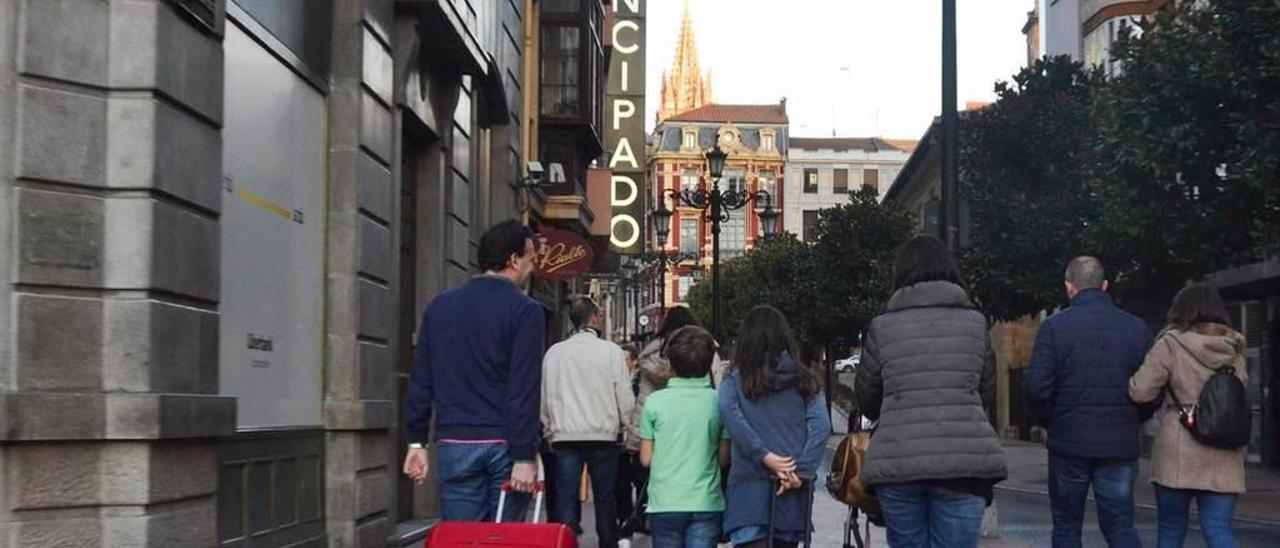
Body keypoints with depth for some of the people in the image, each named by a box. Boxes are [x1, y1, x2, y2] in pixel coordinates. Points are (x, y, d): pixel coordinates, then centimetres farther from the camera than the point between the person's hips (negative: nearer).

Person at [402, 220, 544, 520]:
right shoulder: (525, 310, -6)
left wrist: (417, 441, 13)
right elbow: (524, 389, -12)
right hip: (503, 444, -3)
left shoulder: (440, 306, 10)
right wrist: (524, 456, -12)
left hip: (454, 445, 3)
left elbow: (421, 381, 9)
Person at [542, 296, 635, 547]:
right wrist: (622, 425, 12)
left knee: (566, 498, 2)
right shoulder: (610, 351, -4)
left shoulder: (554, 352, 4)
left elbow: (544, 397, 9)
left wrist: (549, 431, 19)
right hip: (603, 434, -1)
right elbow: (625, 397, -3)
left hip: (564, 435, 2)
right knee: (605, 498, 9)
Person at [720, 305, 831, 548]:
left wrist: (764, 456, -15)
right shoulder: (803, 381, 11)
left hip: (750, 482, -3)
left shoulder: (736, 379, 5)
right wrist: (802, 471, -8)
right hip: (793, 486, 3)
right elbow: (821, 425, -3)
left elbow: (729, 412, -15)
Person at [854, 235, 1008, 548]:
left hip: (898, 460, 0)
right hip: (965, 458, 0)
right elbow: (988, 393, 16)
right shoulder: (974, 323, 8)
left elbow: (866, 398, 12)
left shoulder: (883, 326, 5)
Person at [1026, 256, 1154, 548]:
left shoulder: (1054, 326, -7)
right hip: (1120, 446, 2)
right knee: (1120, 524, 8)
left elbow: (1037, 387, -12)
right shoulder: (1136, 328, 2)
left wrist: (1050, 421, 6)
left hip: (1069, 444, -2)